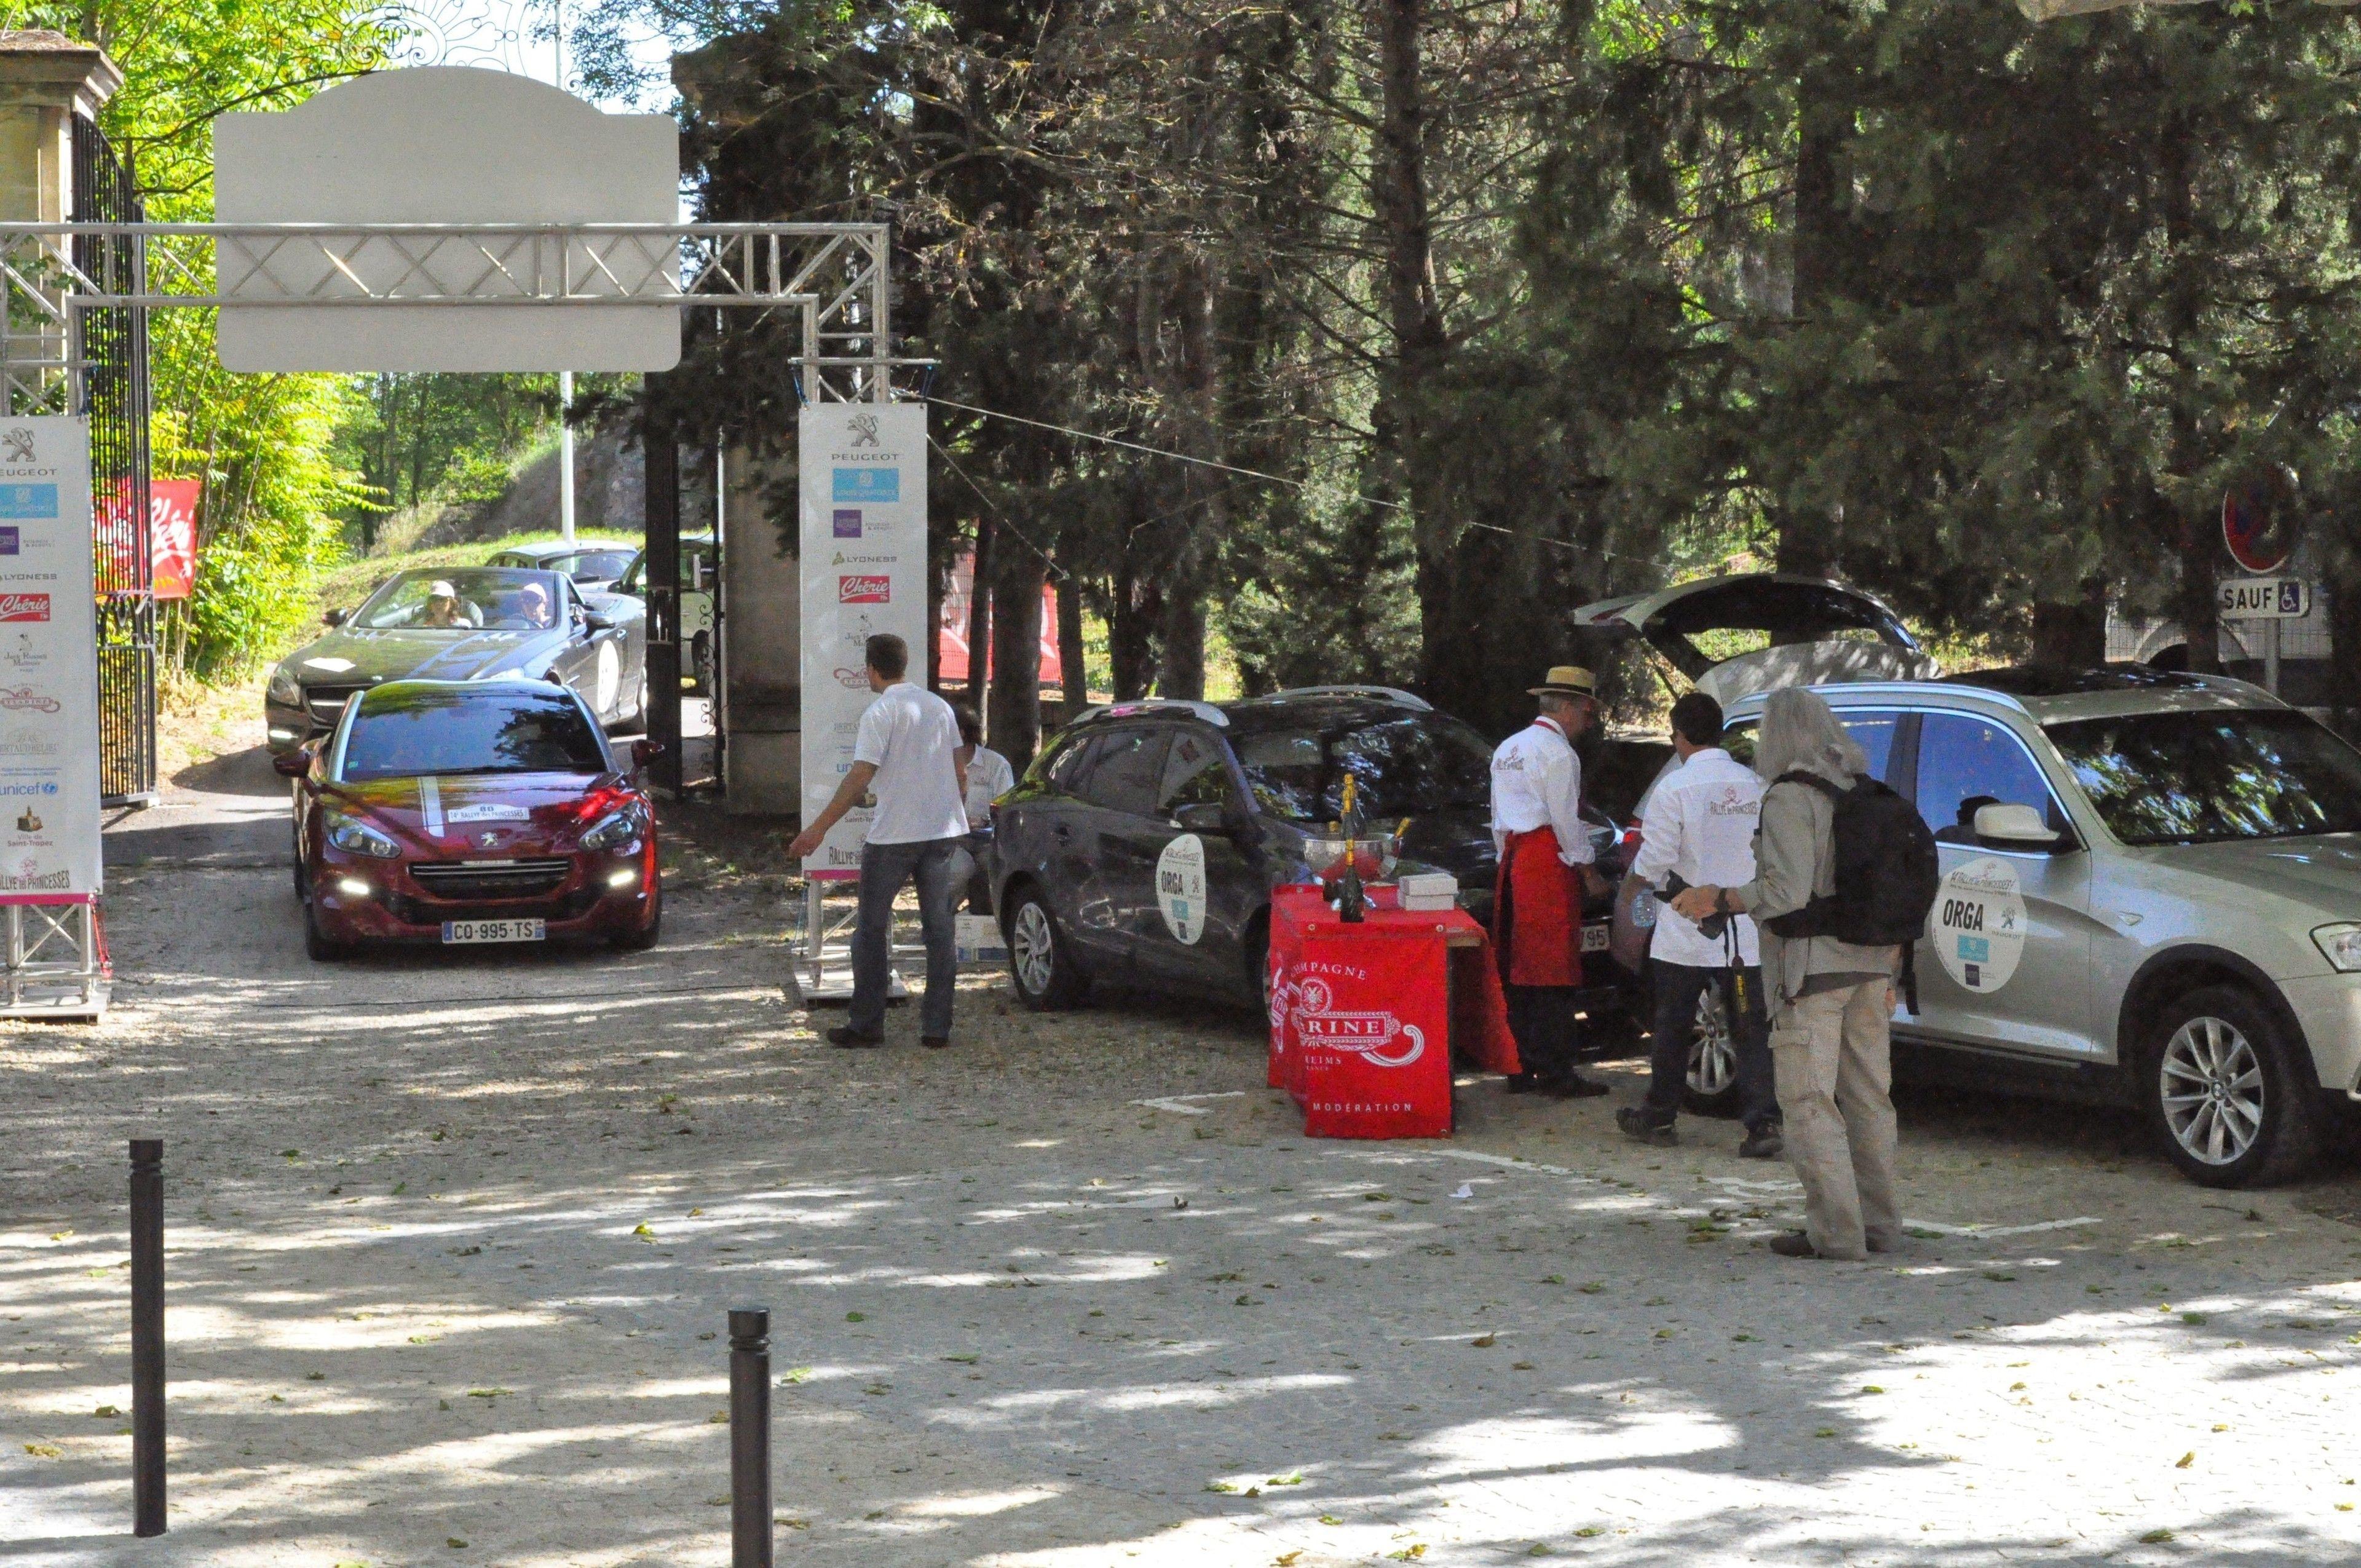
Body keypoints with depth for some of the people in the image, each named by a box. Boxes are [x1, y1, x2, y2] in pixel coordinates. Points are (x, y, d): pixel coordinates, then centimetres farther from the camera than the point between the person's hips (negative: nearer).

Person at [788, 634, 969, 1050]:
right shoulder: (939, 706, 9)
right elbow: (959, 773, 15)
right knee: (939, 929, 7)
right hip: (943, 830, 6)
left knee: (872, 929, 5)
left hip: (893, 836, -6)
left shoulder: (881, 713, -12)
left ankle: (866, 1024, 6)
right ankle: (937, 1027, 6)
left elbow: (860, 777, -19)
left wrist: (819, 827, -19)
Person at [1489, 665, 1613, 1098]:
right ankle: (1556, 1073, -8)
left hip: (1513, 863, 9)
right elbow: (1566, 821, -12)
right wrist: (1588, 871, -3)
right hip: (1549, 864, -9)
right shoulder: (1557, 753, -10)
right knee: (1553, 976, -7)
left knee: (1517, 971, 10)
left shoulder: (1509, 749, 19)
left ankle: (1520, 1069, 12)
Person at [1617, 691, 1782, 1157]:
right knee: (1750, 1031, 1)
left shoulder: (1675, 788, -11)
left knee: (1674, 1027, 11)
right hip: (1746, 934, 3)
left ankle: (1659, 1116, 24)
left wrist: (1636, 881, 11)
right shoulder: (1754, 785, 2)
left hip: (1687, 935, -3)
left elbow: (1653, 862, -11)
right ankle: (1763, 1123, -9)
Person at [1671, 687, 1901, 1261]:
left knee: (1809, 1102, -4)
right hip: (1868, 968, 8)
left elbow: (1786, 891, -20)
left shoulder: (1789, 798, -12)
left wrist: (1716, 899, -8)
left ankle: (1835, 1231, -7)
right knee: (1867, 1099, 12)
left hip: (1812, 972, -8)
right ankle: (1878, 1223, 16)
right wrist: (1889, 971, 20)